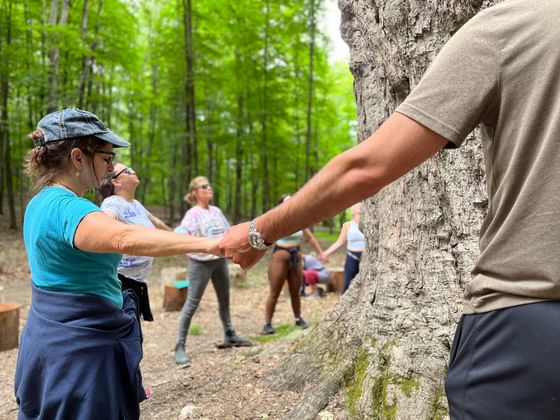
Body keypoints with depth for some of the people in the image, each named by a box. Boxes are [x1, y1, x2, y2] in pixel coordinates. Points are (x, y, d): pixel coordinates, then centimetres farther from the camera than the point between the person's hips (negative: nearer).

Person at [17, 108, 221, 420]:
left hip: (58, 343, 10)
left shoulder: (43, 202, 8)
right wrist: (209, 244, -50)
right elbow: (125, 238, -45)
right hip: (80, 350, -10)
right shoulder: (66, 208, -25)